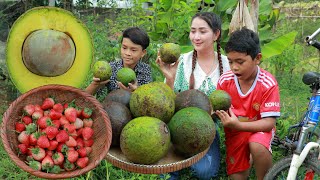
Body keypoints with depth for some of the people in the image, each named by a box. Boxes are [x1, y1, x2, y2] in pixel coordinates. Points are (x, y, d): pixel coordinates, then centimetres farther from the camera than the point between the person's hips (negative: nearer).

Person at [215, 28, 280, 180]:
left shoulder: (268, 83, -24)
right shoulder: (225, 80, -15)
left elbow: (269, 122, -25)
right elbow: (216, 108, -4)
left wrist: (238, 125, -38)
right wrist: (216, 112, -29)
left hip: (259, 127, -3)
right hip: (234, 130, 3)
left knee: (257, 147, -36)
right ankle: (248, 156, 34)